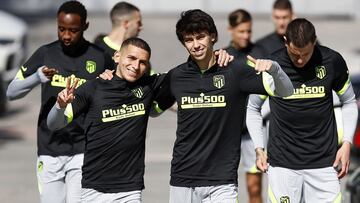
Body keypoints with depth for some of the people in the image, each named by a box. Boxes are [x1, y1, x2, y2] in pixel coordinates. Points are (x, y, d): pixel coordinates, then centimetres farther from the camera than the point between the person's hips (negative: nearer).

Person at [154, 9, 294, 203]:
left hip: (221, 181, -3)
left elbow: (286, 91, -6)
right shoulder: (175, 76, 5)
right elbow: (155, 108, 23)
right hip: (183, 180, 3)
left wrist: (273, 68, -24)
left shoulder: (234, 71, -3)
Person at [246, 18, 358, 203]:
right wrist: (259, 149, 2)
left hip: (324, 162, 1)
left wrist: (346, 143, 2)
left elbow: (349, 102, 12)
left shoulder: (333, 61, -3)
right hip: (282, 163, -1)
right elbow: (252, 108, 9)